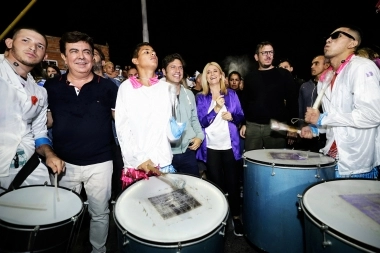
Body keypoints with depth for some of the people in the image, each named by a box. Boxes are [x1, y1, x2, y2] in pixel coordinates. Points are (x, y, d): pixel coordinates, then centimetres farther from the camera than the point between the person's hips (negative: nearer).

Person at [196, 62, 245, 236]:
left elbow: (241, 116, 6)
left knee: (232, 182, 8)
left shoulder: (231, 94, 5)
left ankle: (236, 217, 25)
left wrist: (232, 116, -15)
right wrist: (216, 109, -20)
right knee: (216, 183, 12)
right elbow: (201, 122, -8)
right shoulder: (201, 98, 2)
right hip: (211, 147, 0)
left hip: (230, 145, 1)